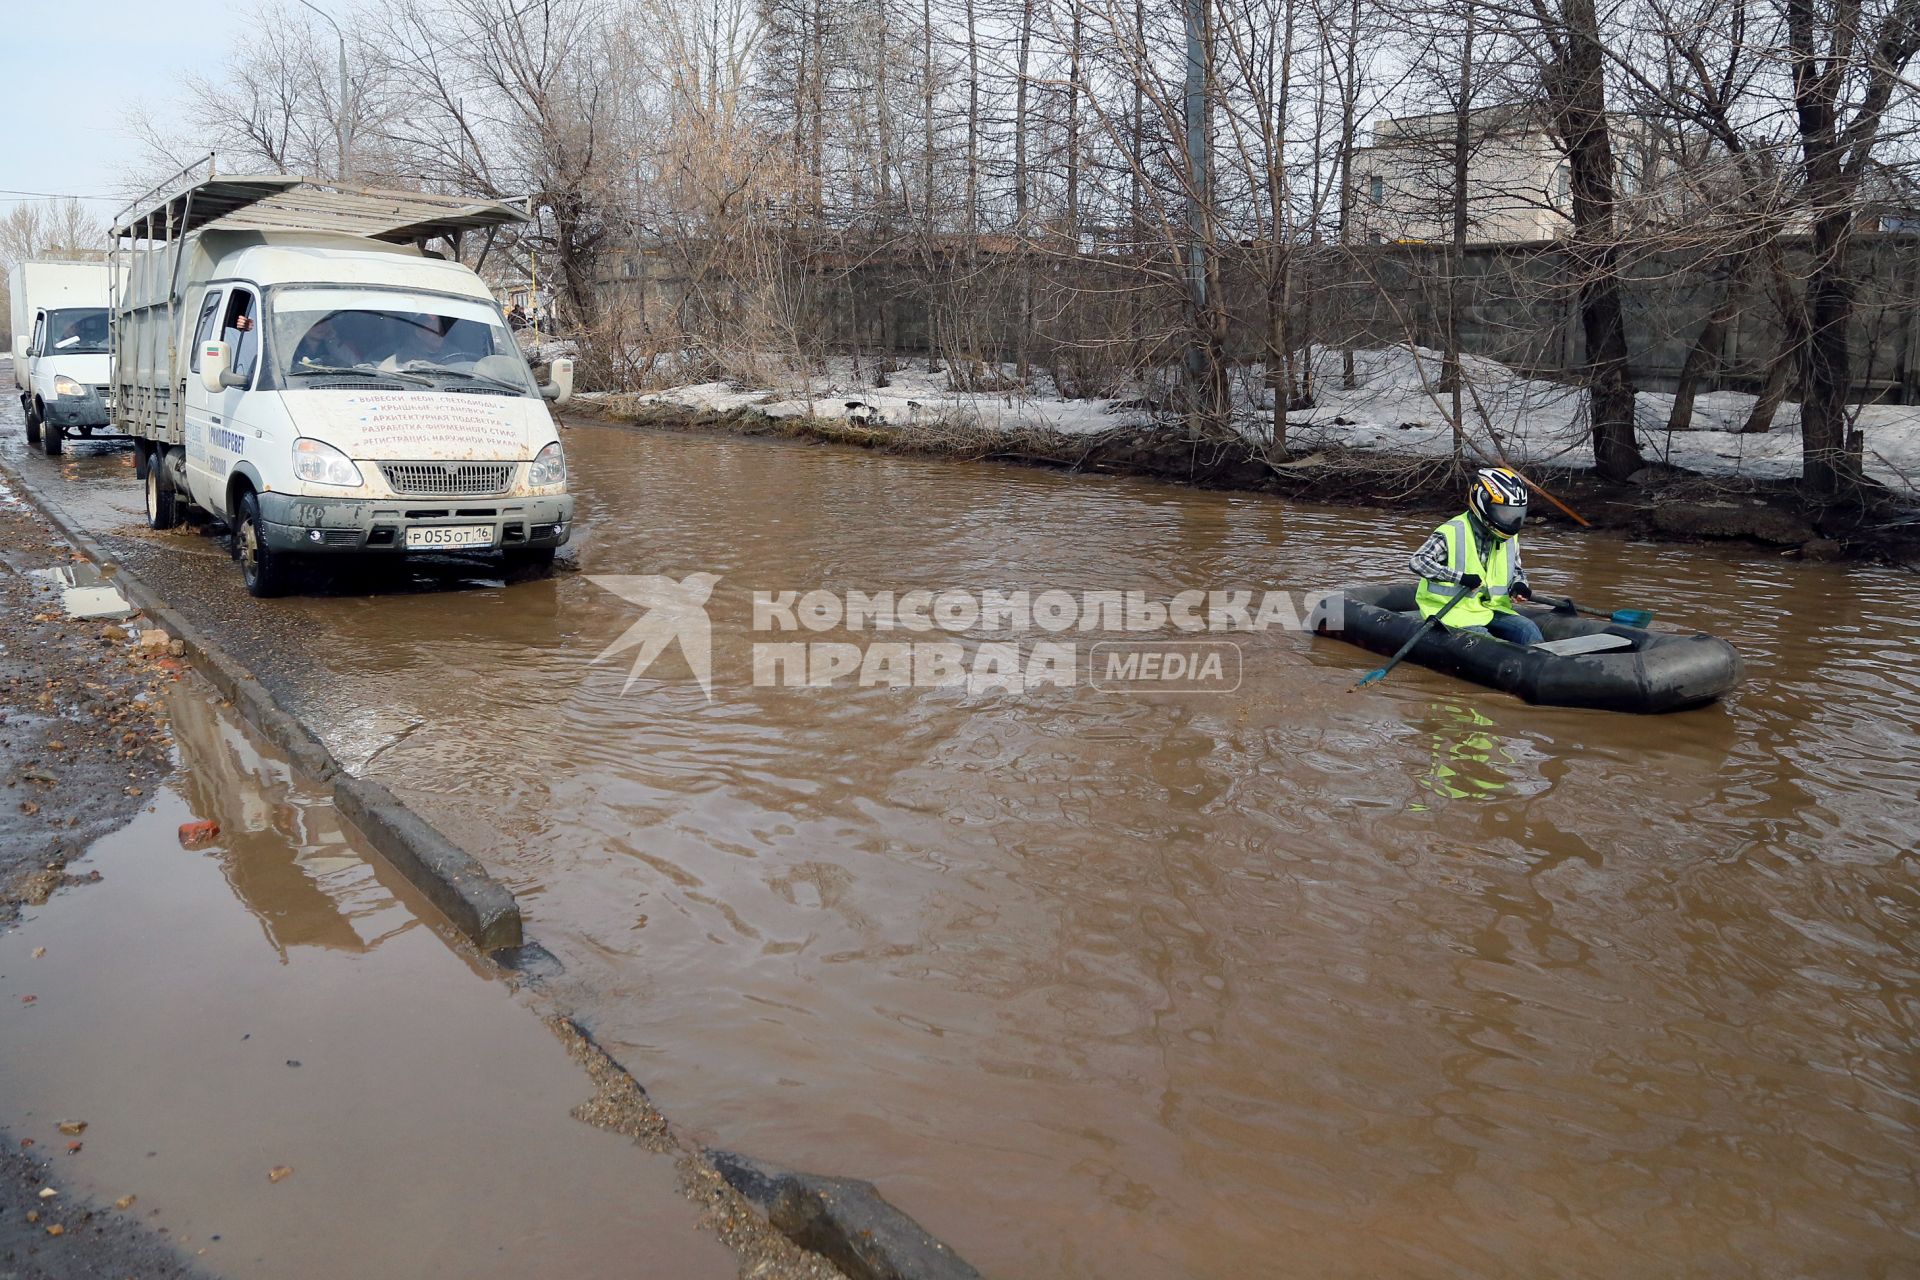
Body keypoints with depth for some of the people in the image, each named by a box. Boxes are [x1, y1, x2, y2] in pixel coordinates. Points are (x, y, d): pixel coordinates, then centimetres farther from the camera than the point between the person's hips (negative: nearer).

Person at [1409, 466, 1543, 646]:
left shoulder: (1509, 539, 9)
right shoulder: (1452, 533, -14)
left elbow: (1516, 570, 24)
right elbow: (1417, 561, -21)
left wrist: (1518, 585, -3)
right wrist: (1460, 577, -28)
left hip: (1493, 609, 7)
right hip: (1454, 611, -7)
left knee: (1529, 629, -12)